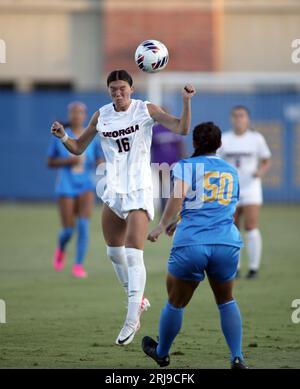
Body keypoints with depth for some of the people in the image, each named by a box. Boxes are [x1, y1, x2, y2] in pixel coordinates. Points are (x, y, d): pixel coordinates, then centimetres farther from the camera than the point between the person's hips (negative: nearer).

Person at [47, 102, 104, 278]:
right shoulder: (60, 137, 2)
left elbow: (100, 162, 10)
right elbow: (50, 162, 5)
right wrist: (67, 161, -12)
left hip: (86, 185, 1)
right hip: (66, 187, -1)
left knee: (84, 225, -15)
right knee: (68, 229, -2)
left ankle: (79, 265, -9)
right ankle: (61, 249, 34)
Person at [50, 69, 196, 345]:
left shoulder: (145, 110, -6)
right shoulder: (101, 116, 5)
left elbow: (181, 129, -11)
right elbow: (78, 148, 11)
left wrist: (186, 102, -24)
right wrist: (63, 137, -9)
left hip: (139, 191, -5)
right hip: (113, 191, 5)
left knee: (133, 254, -14)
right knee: (114, 253, 13)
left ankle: (132, 320, -14)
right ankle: (138, 301, 35)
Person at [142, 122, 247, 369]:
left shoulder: (186, 166, 5)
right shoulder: (232, 172, 19)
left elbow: (177, 198, -12)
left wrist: (162, 227, 0)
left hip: (191, 244, -3)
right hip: (228, 243, 3)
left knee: (176, 303, 16)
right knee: (226, 301, 23)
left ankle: (161, 353, 34)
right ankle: (237, 357, 12)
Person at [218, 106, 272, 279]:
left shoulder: (256, 138, 0)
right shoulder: (224, 139, 6)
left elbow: (267, 161, 5)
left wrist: (261, 171, -14)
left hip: (250, 188, -3)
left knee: (251, 228, -11)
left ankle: (254, 268, -4)